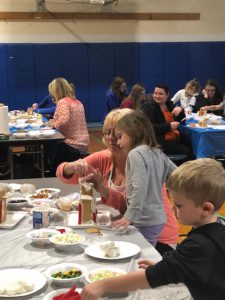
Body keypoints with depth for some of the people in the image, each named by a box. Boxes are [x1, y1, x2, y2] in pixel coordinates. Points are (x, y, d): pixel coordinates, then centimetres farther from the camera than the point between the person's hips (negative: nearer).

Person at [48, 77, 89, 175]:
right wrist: (54, 122, 13)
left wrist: (53, 124, -10)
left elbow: (64, 120, -28)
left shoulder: (63, 102, -11)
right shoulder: (78, 102, 15)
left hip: (71, 145, -9)